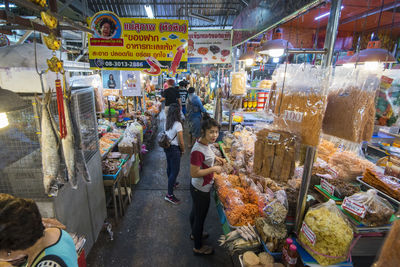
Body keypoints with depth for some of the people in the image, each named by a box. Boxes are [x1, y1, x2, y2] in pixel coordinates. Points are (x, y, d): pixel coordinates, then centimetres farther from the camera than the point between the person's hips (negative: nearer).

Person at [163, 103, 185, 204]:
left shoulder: (167, 123, 0)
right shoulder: (178, 124, -22)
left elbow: (167, 135, 8)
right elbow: (181, 142, -18)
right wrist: (183, 150, -1)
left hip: (167, 147, 8)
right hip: (174, 149, -8)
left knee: (169, 167, 25)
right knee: (175, 171, 0)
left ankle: (171, 183, 47)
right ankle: (169, 194, 6)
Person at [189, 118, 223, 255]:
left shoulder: (206, 143, -3)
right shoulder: (198, 150, -32)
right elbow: (194, 173, -30)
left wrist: (214, 157, 2)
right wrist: (213, 169, -24)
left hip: (198, 188, 9)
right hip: (201, 190, -9)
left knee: (195, 212, 29)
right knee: (200, 217, 12)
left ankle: (195, 233, 55)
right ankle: (198, 247, 36)